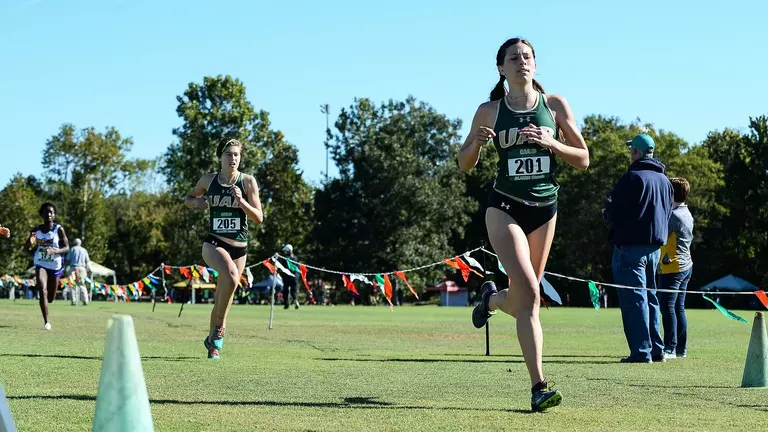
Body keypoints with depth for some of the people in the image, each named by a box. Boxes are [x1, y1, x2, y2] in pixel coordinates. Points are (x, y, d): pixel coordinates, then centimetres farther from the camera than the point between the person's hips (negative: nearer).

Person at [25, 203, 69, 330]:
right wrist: (30, 242, -19)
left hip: (55, 265, 0)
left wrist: (54, 251, -27)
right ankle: (46, 322, -19)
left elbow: (66, 247, -7)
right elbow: (27, 248, 5)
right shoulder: (36, 230, -2)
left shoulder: (59, 229, -10)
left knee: (50, 299, 11)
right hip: (41, 264, 0)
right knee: (43, 291, -23)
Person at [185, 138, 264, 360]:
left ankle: (212, 340, 34)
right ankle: (220, 325, -15)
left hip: (239, 247, 1)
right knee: (231, 276, -33)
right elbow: (188, 198, 20)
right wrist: (196, 202, -2)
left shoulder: (248, 181, -2)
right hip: (214, 243, -1)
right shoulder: (208, 180, 2)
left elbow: (259, 218, -4)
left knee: (221, 300, 9)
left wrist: (241, 200, -19)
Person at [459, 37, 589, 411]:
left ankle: (491, 298, 46)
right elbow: (465, 164, 9)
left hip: (544, 210, 3)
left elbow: (583, 159, 3)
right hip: (505, 208, -3)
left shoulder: (554, 105, 3)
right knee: (529, 293, -19)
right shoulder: (489, 111, 0)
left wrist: (550, 142, -14)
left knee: (522, 302, 9)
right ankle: (538, 387, -18)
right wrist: (477, 143, -12)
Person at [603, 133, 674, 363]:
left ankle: (641, 351, -11)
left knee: (634, 298, -7)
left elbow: (612, 211, -14)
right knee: (649, 297, 16)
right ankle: (656, 349, 16)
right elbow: (667, 213, 21)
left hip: (630, 245, -8)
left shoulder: (633, 177, -13)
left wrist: (607, 213, 7)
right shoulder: (664, 180, 13)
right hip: (655, 247, 8)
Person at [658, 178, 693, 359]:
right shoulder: (686, 214, 13)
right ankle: (681, 348, 14)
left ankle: (670, 348, -11)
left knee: (667, 306, -9)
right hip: (686, 266, 10)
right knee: (679, 307, 11)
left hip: (672, 267, -10)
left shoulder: (674, 216, -16)